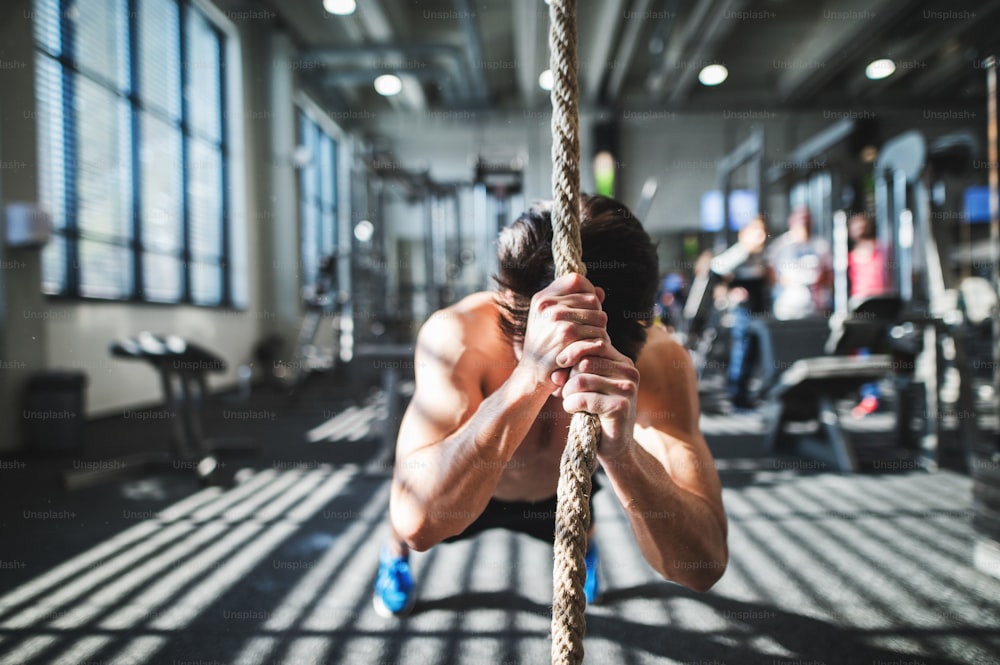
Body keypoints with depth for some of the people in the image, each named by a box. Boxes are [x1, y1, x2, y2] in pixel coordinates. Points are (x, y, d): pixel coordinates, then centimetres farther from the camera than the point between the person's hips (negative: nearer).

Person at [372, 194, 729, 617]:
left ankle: (583, 544, 32)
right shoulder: (459, 335, -39)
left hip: (562, 497, 1)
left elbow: (705, 566, -39)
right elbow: (419, 523, -49)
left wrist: (620, 453, -57)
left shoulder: (658, 360, -34)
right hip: (458, 494, -1)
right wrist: (528, 379, -59)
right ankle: (394, 555, 23)